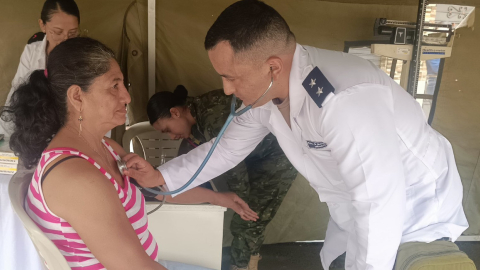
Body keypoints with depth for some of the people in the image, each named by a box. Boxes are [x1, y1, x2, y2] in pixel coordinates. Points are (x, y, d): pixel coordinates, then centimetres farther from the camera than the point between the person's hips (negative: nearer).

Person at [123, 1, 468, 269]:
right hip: (357, 210, 7)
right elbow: (228, 148, 2)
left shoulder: (346, 102, -38)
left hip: (417, 219, -6)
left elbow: (379, 206, -32)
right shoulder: (266, 90, -12)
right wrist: (161, 176, -5)